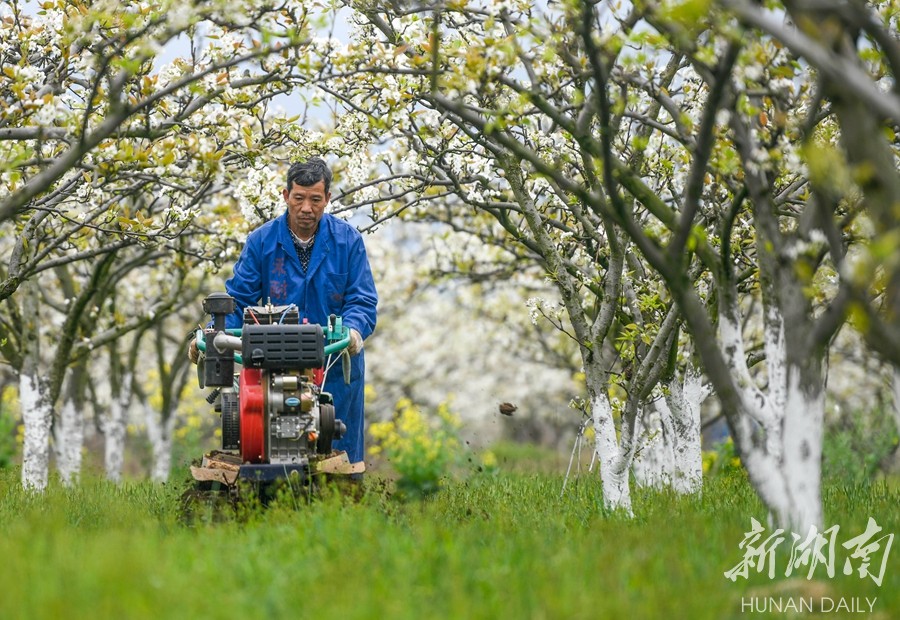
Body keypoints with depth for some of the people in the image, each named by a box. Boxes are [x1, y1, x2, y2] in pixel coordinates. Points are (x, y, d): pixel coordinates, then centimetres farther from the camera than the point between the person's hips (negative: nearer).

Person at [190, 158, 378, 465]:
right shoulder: (261, 241, 1)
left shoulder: (348, 240, -1)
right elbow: (239, 299, 1)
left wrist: (354, 330, -25)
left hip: (337, 369, 0)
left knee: (340, 453, 6)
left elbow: (362, 300, -3)